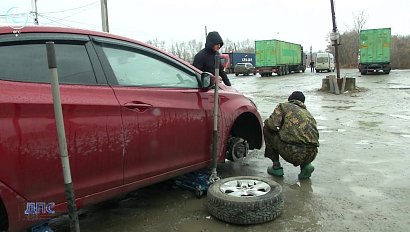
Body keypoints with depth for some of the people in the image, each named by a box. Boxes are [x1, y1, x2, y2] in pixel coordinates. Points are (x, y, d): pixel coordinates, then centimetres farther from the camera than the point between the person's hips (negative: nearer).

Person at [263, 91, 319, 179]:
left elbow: (273, 125, -2)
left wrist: (267, 122, 22)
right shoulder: (308, 114, 28)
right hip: (311, 155, 6)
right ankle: (306, 165, 13)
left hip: (291, 152, -6)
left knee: (267, 130, 19)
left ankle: (276, 167, 19)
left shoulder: (283, 106, 13)